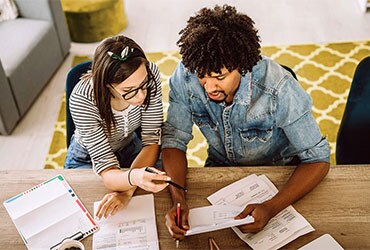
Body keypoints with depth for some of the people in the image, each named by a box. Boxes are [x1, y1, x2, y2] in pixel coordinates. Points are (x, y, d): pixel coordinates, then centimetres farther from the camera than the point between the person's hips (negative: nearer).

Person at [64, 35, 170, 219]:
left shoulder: (149, 73, -28)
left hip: (129, 147, 3)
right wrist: (133, 178, -58)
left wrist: (127, 191, -35)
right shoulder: (82, 100, -36)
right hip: (88, 159, -2)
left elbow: (152, 140, -23)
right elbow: (106, 167, -35)